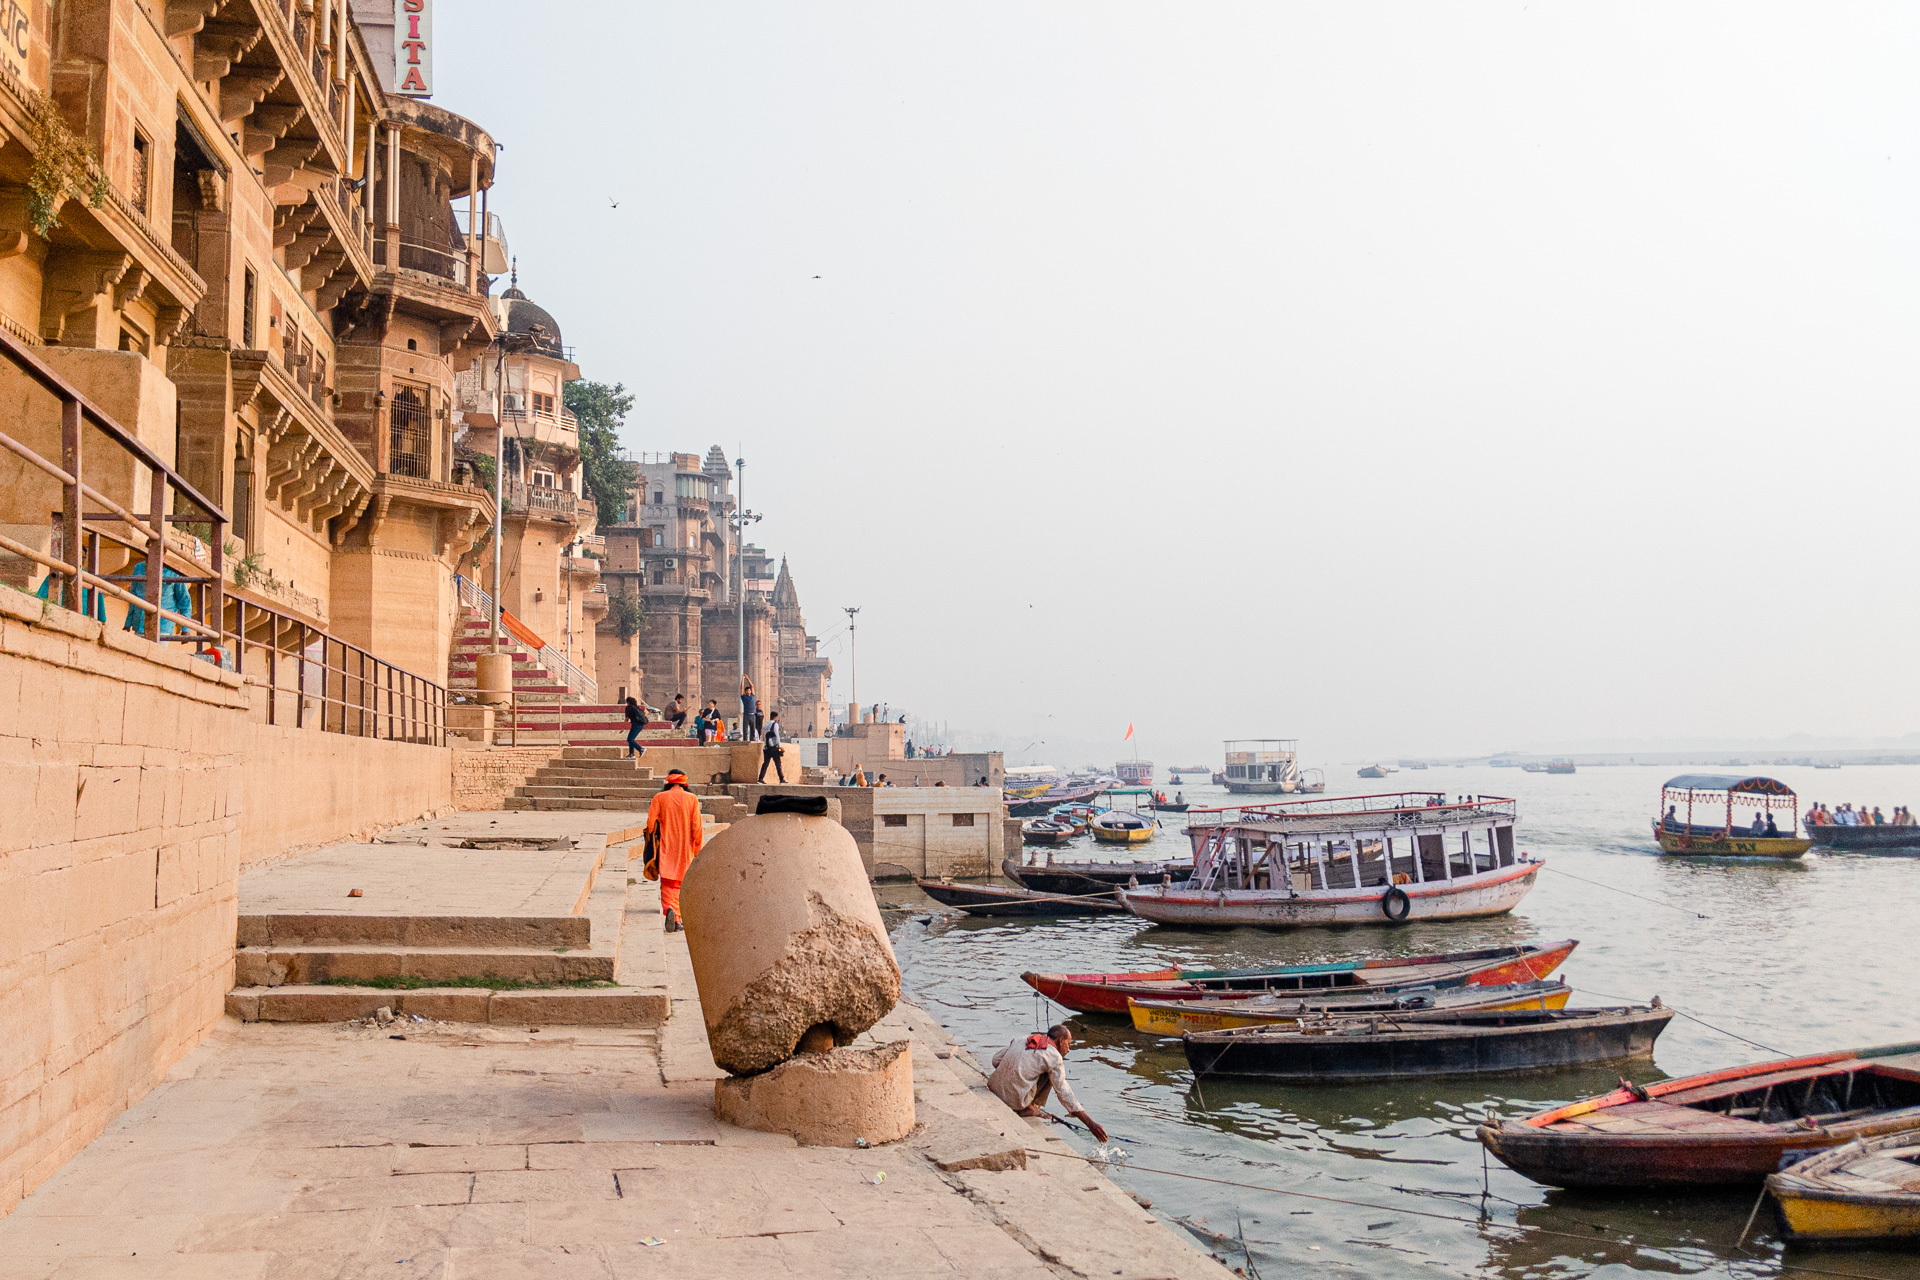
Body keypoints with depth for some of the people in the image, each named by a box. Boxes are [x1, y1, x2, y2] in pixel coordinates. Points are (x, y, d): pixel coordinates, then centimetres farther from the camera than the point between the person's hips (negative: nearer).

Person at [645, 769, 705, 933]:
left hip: (666, 847, -1)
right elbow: (697, 827, -4)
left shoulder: (660, 798, -3)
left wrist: (653, 846, 9)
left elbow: (650, 823, -5)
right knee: (682, 883, 12)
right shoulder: (692, 799, -2)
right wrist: (697, 850, 3)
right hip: (685, 850, 1)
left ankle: (669, 908, -25)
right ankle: (678, 920, 12)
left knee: (667, 884, 2)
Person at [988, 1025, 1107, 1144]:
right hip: (1015, 1100, -7)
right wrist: (1090, 1123, -5)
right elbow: (1064, 1094, -7)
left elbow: (996, 1060, 17)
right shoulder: (1054, 1057, -3)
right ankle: (1029, 1108, 7)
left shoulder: (1023, 1039, 16)